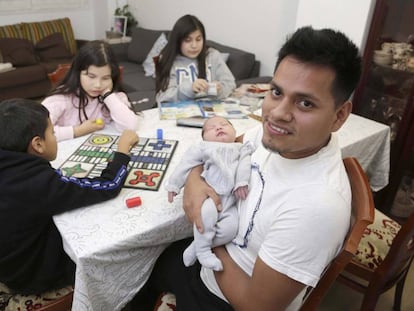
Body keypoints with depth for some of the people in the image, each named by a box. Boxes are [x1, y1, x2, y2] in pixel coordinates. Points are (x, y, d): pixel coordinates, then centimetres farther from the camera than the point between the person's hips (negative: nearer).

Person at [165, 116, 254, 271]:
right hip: (210, 194, -2)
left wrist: (242, 182, -16)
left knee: (230, 227, -21)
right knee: (207, 212, -35)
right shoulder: (204, 147, 16)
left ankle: (196, 247, -4)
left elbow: (245, 163, 3)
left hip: (230, 200, 2)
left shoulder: (240, 148, 20)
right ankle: (203, 251, -15)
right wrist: (174, 184, 8)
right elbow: (186, 164, 12)